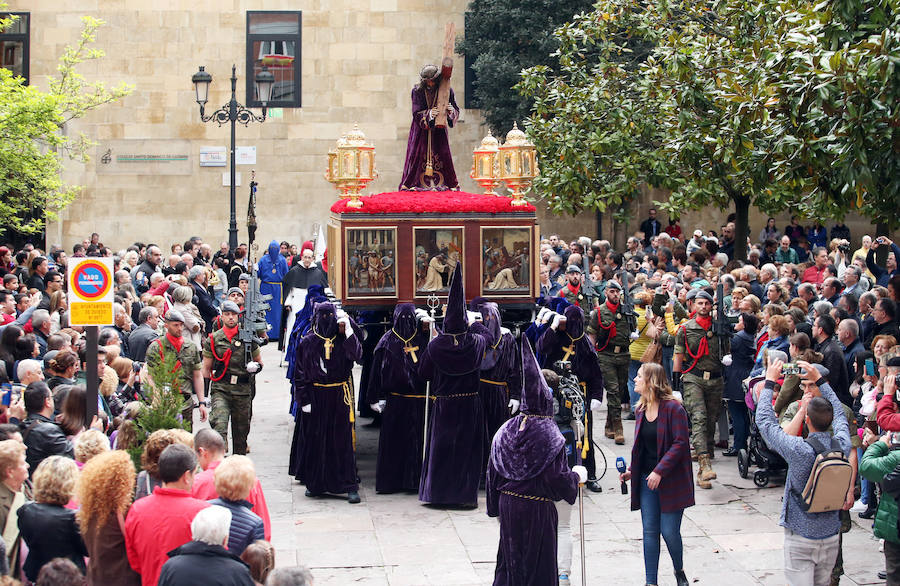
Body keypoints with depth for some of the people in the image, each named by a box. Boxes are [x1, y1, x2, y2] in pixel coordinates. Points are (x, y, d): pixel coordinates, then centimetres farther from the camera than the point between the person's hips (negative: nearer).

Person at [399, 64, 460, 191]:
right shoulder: (417, 91, -8)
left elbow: (456, 111, -6)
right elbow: (416, 113, -15)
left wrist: (451, 110, -30)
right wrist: (429, 114, -35)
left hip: (438, 130, 1)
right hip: (421, 129, -1)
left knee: (443, 155, -3)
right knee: (417, 154, -6)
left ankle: (452, 184, 5)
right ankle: (409, 184, -1)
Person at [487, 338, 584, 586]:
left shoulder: (506, 431, 0)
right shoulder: (549, 436, -16)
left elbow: (493, 472, 5)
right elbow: (558, 479, -16)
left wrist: (495, 505, 16)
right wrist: (577, 475, 5)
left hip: (507, 503, 5)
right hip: (538, 509, -5)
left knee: (509, 560, 16)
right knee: (538, 564, 5)